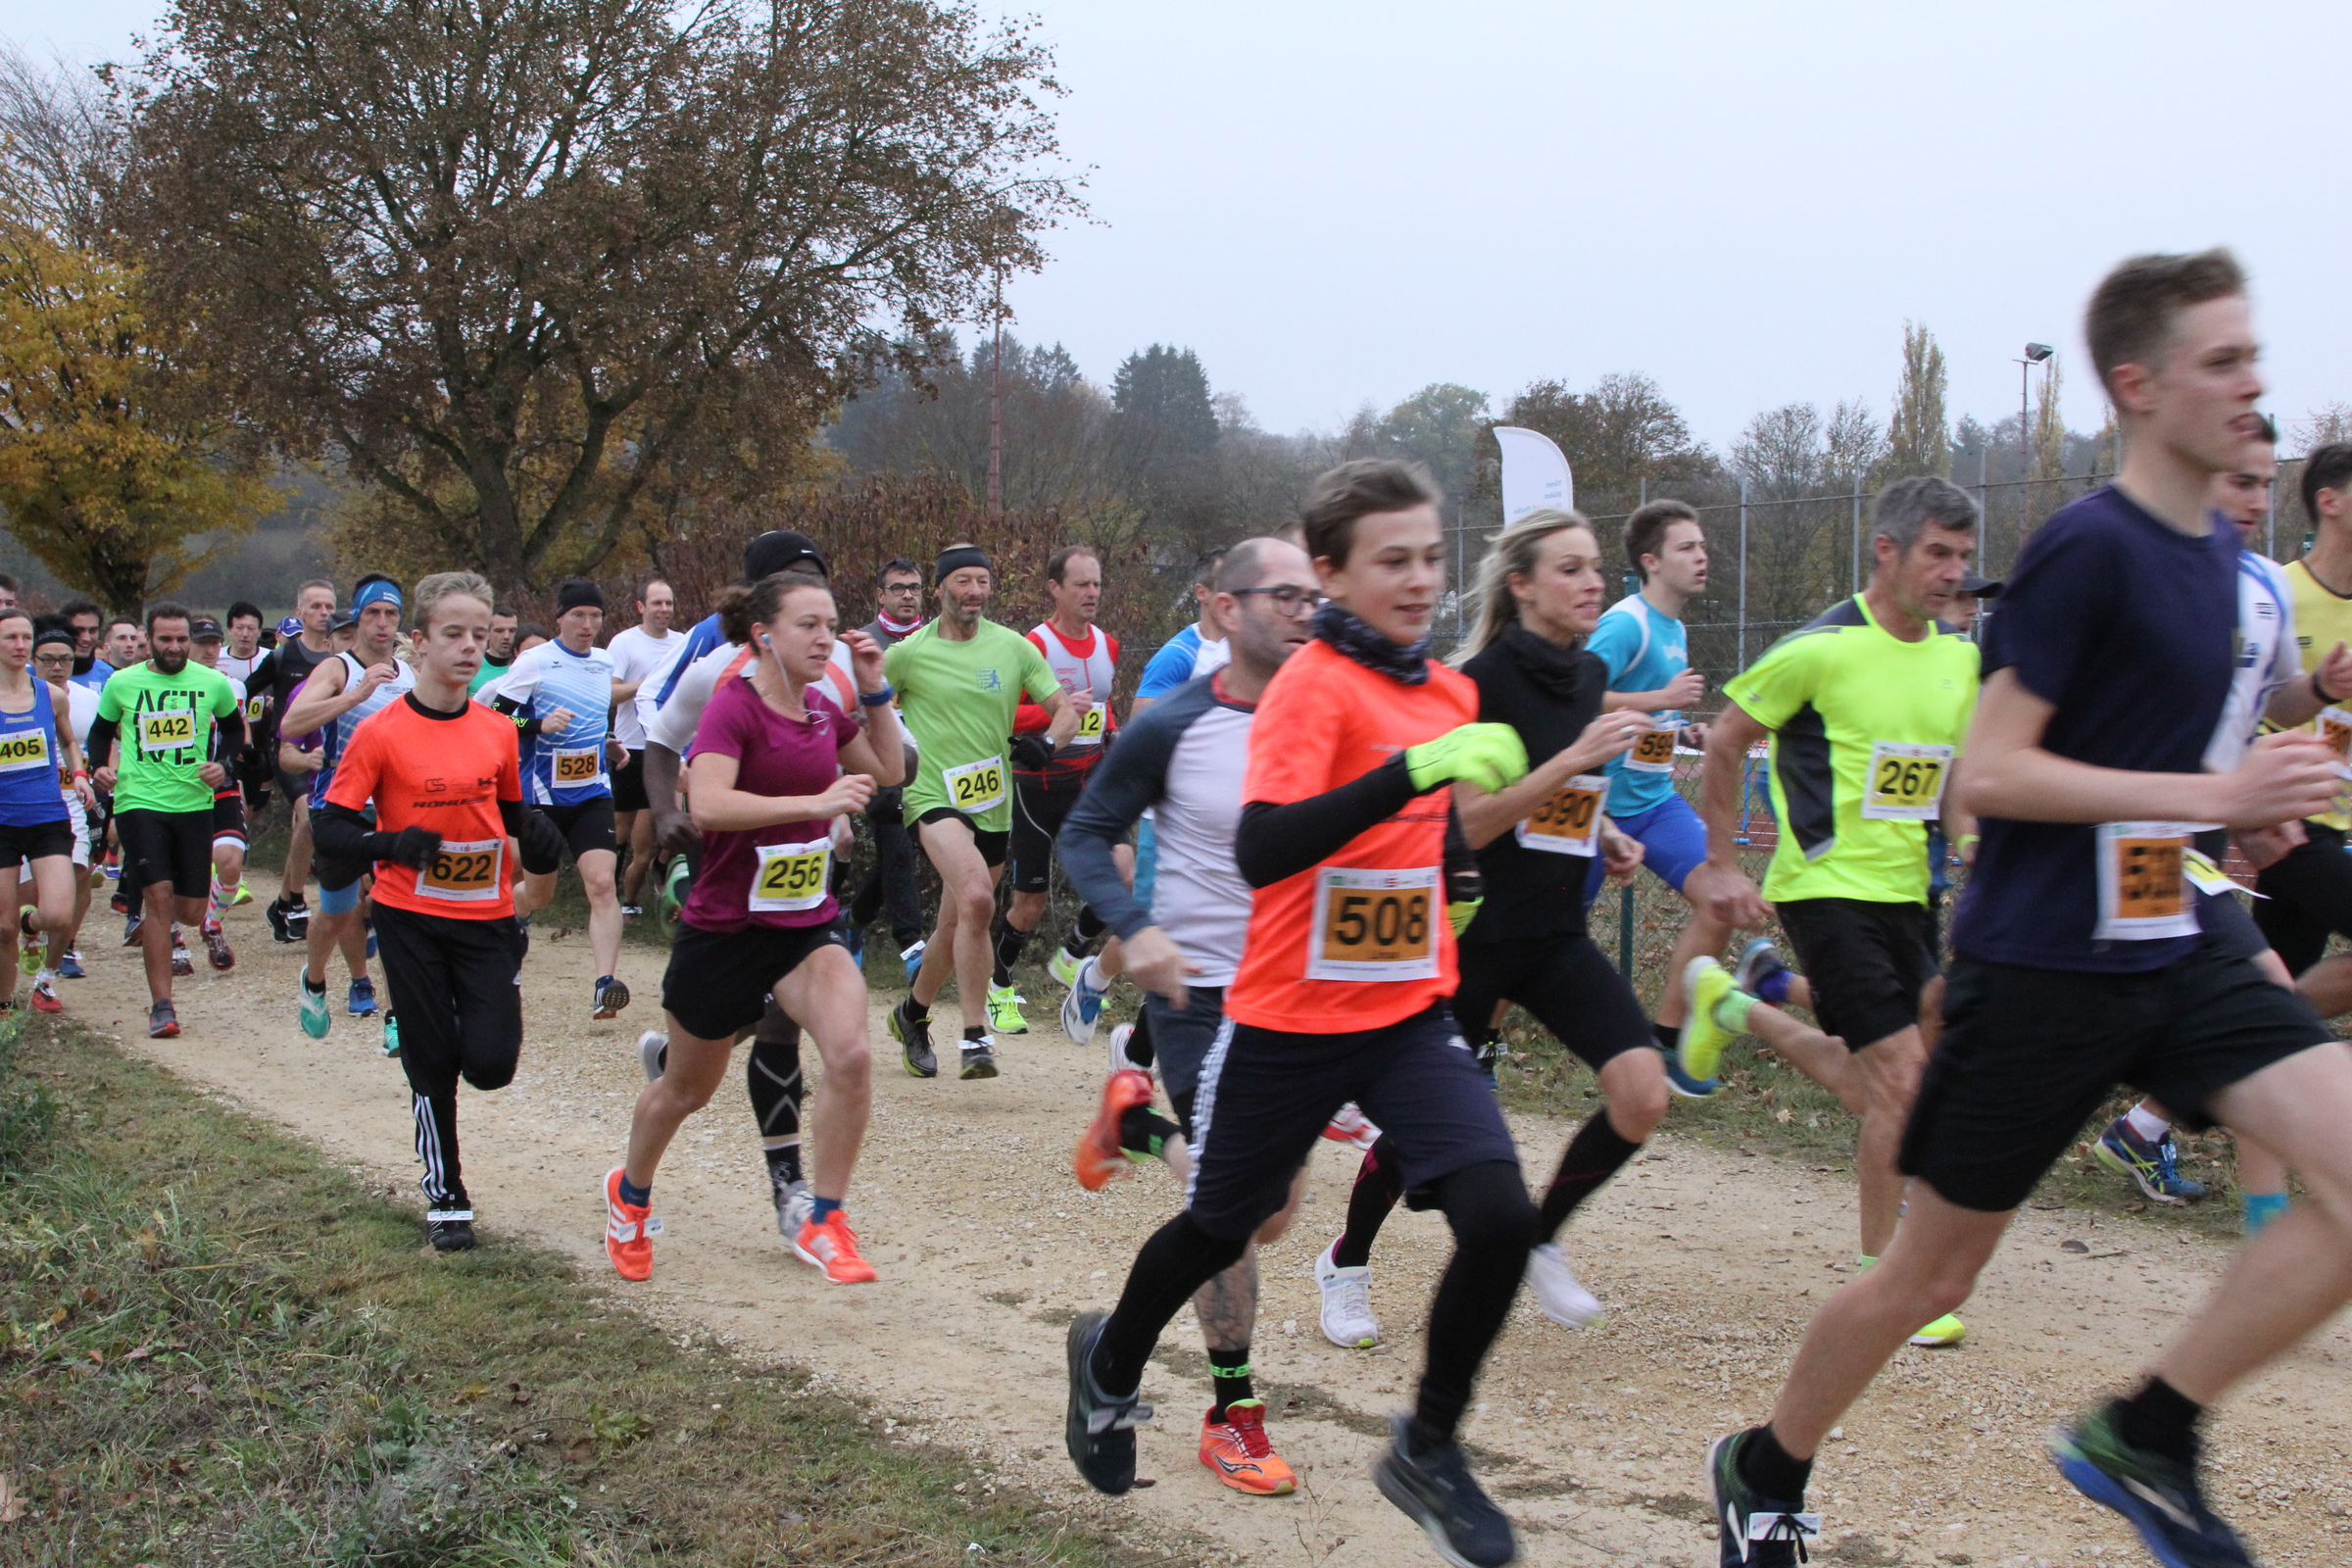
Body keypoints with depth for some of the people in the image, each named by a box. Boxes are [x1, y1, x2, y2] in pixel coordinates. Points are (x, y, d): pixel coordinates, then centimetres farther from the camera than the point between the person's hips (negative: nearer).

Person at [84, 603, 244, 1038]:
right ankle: (161, 1006, -9)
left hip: (195, 803, 2)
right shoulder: (121, 683, 2)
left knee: (190, 911, 2)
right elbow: (101, 731, 16)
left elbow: (234, 729, 18)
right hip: (139, 802, -2)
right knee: (158, 896, -14)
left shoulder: (213, 683, 3)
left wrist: (224, 766, 0)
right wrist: (100, 767, -4)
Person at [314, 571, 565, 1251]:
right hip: (412, 920, -2)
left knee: (491, 1062, -9)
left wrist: (536, 835, -4)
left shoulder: (499, 732, 3)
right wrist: (392, 844, -24)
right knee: (432, 1063, 5)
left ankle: (476, 1023, 28)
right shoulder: (380, 733, -8)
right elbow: (330, 827, -6)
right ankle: (445, 1198, 22)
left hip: (487, 915, 2)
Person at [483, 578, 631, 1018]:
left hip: (593, 795, 3)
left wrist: (609, 746, 12)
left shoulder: (605, 664, 10)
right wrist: (539, 725, -23)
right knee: (537, 895, 11)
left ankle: (605, 983, -23)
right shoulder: (535, 662, -6)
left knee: (602, 884, -17)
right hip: (543, 795, -3)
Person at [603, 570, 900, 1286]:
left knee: (850, 1051, -22)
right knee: (689, 1087, 15)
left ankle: (823, 1226, -7)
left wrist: (875, 692, 6)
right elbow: (708, 803, -33)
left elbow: (887, 771, 20)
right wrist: (815, 802, -37)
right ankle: (630, 1194, 46)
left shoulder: (823, 711, 4)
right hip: (726, 927, -4)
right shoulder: (733, 708, -17)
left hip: (808, 924, 5)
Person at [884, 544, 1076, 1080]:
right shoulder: (910, 653, -2)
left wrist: (1047, 742, -8)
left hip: (993, 806, 4)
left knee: (955, 931, 12)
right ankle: (976, 1038, -25)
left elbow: (1065, 710, 8)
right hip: (934, 797, -4)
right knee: (977, 898, -30)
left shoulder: (1013, 647, 5)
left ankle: (912, 1015, 40)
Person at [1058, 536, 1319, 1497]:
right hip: (1201, 993, -4)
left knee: (1271, 1219, 13)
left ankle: (1137, 1124, 39)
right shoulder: (1173, 730, -12)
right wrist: (1135, 930, -19)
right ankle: (1232, 1416, 15)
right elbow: (1085, 837, -4)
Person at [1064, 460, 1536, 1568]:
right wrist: (1415, 768, -41)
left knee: (1499, 1217, -15)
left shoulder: (1450, 691, 5)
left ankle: (1427, 1451, 7)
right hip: (1292, 1021, -5)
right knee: (1217, 1230, 14)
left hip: (1411, 1016, 5)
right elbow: (1262, 851, -34)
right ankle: (1111, 1365, 46)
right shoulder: (1313, 685, -17)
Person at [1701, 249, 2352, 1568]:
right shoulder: (2088, 548, -15)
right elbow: (1989, 774, -19)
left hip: (2170, 949, 7)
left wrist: (2244, 806, 7)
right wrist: (2209, 796, -20)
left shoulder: (2222, 553, 10)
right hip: (2041, 963, -7)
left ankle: (2144, 1436, -1)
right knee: (1934, 1272, 6)